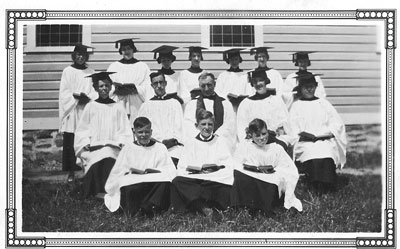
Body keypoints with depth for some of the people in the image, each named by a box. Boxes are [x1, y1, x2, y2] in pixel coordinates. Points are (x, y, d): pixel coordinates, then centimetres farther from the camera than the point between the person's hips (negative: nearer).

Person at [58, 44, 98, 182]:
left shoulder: (91, 72, 10)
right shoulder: (67, 71, 4)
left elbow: (95, 91, 5)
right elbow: (64, 93, -1)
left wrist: (88, 98, -14)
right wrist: (77, 96, -15)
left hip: (87, 110, 2)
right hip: (71, 111, -1)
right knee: (70, 143, -2)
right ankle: (71, 172, 4)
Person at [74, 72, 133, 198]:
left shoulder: (118, 108, 14)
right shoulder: (90, 107, 13)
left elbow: (124, 130, 11)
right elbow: (82, 129, 12)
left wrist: (122, 142, -7)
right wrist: (85, 143, -5)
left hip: (113, 147, 0)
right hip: (93, 147, 0)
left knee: (108, 157, -34)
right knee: (96, 161, -32)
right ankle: (99, 193, -24)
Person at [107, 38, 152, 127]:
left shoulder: (142, 66, 10)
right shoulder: (114, 66, 15)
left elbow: (147, 87, 2)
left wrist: (135, 89, -15)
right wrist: (116, 89, -12)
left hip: (136, 104, -1)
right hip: (117, 104, 1)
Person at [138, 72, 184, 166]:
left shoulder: (175, 103, 18)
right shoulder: (146, 106, 17)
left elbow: (179, 126, 9)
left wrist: (174, 139, -10)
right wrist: (161, 140, -8)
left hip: (174, 147, 0)